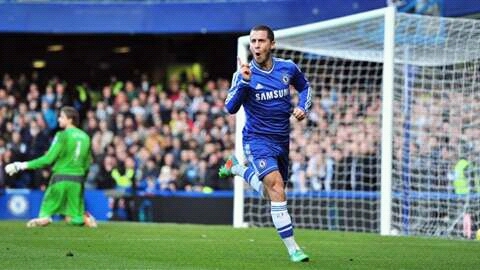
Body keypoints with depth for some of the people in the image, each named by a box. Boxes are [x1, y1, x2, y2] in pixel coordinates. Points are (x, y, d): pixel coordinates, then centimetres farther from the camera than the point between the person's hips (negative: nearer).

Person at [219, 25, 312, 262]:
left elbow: (304, 86, 18)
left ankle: (235, 168, 42)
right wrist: (243, 81, -34)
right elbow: (230, 107, -22)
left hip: (281, 141, 5)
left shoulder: (288, 68, -2)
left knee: (271, 193, 17)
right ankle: (292, 249, -22)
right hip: (257, 140, -5)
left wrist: (303, 107, -1)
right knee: (276, 185, -25)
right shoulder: (244, 75, -12)